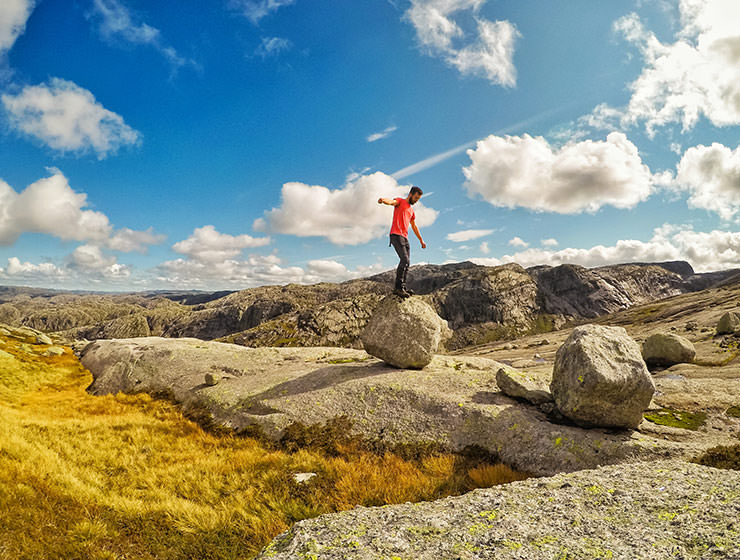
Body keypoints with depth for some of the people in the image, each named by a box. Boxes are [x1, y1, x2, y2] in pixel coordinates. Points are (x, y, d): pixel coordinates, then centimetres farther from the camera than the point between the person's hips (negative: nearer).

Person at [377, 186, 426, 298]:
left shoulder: (412, 211, 27)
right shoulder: (400, 201, 5)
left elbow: (414, 227, 36)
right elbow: (391, 201, -19)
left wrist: (421, 240, 39)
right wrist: (383, 200, -43)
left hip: (405, 238, 9)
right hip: (396, 235, -9)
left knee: (406, 263, 4)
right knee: (404, 259, -20)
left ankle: (403, 287, 7)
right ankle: (398, 287, -21)